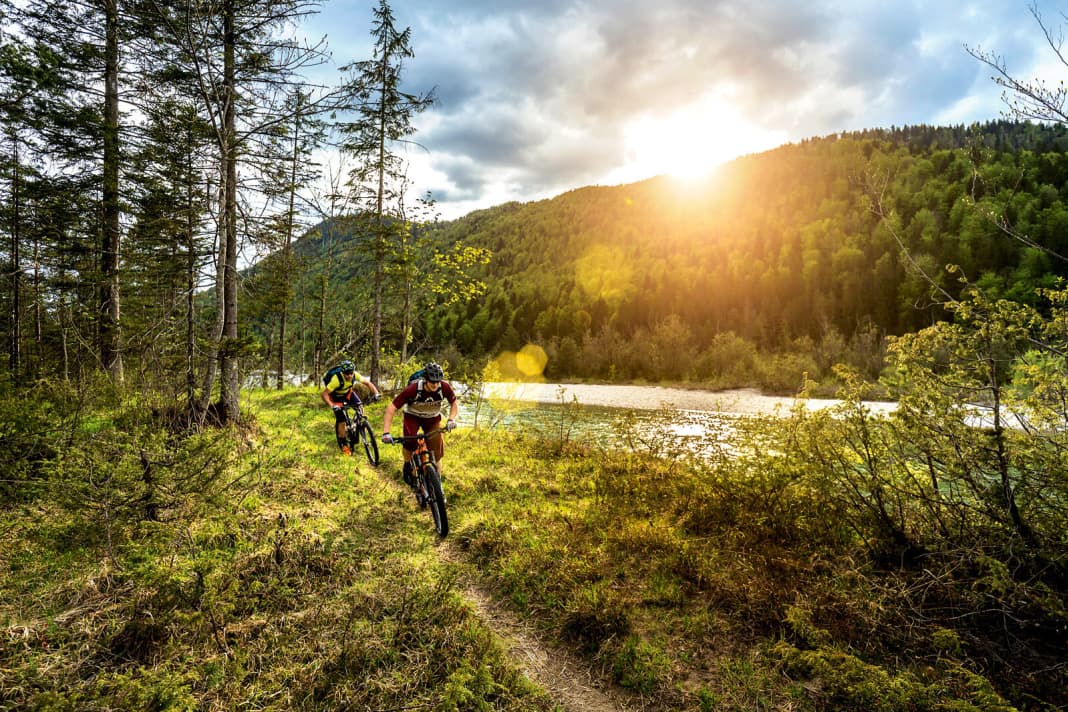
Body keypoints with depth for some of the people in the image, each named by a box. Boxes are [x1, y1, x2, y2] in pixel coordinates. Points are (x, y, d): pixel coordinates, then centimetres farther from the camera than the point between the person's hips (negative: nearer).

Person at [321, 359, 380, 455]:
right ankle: (343, 444, 7)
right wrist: (332, 405, -48)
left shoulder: (355, 375, -26)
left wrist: (376, 393, -30)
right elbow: (324, 394, -35)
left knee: (359, 407, -19)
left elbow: (368, 383, -15)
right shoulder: (336, 379, -38)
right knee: (341, 420, -8)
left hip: (348, 392, 4)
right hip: (336, 396, -4)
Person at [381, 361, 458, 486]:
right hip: (413, 416, -2)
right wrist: (386, 432, -38)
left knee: (436, 452, -9)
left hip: (432, 418, 2)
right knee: (409, 441, -29)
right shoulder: (413, 389, -35)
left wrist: (451, 419, -26)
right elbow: (391, 407, -32)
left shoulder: (444, 387, -28)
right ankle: (407, 465, 3)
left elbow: (454, 403, -8)